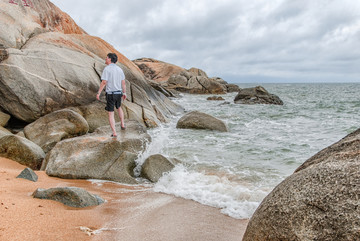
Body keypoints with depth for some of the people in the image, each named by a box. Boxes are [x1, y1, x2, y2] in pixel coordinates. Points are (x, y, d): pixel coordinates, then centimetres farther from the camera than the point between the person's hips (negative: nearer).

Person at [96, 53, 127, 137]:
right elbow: (123, 82, 8)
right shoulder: (119, 69, 5)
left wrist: (98, 93, -13)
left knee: (111, 114, 3)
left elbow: (104, 82, -20)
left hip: (110, 94, -5)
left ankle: (114, 133, 0)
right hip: (118, 93, 5)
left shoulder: (107, 69, -14)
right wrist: (124, 93, 18)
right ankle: (122, 124, 36)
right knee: (119, 107, 33)